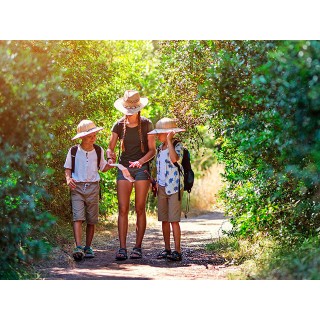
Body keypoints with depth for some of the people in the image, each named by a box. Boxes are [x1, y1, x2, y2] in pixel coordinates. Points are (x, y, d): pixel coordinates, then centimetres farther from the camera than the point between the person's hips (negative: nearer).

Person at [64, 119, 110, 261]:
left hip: (93, 187, 3)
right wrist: (68, 179, -11)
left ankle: (88, 247, 16)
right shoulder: (73, 151, 0)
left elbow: (103, 167, 17)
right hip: (77, 187, -2)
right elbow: (68, 168, 8)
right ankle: (78, 247, -23)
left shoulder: (98, 151, 7)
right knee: (78, 217, -15)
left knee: (91, 220, 5)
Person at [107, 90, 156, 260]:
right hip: (124, 168, 2)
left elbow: (152, 150, -2)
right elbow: (110, 147, 5)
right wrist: (110, 157, -19)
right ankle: (122, 248, -7)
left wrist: (140, 161, -20)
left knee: (140, 209, -1)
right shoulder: (119, 125, 4)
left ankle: (138, 247, 4)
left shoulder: (146, 124, -2)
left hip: (142, 168, -2)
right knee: (123, 209, -6)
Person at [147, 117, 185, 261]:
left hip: (174, 187, -7)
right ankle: (167, 249, 15)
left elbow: (174, 159, -28)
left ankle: (177, 251, -6)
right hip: (162, 187, 7)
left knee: (174, 220, -8)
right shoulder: (160, 148, 14)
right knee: (164, 220, 8)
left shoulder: (177, 145, -7)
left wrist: (169, 141, -24)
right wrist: (156, 182, 14)